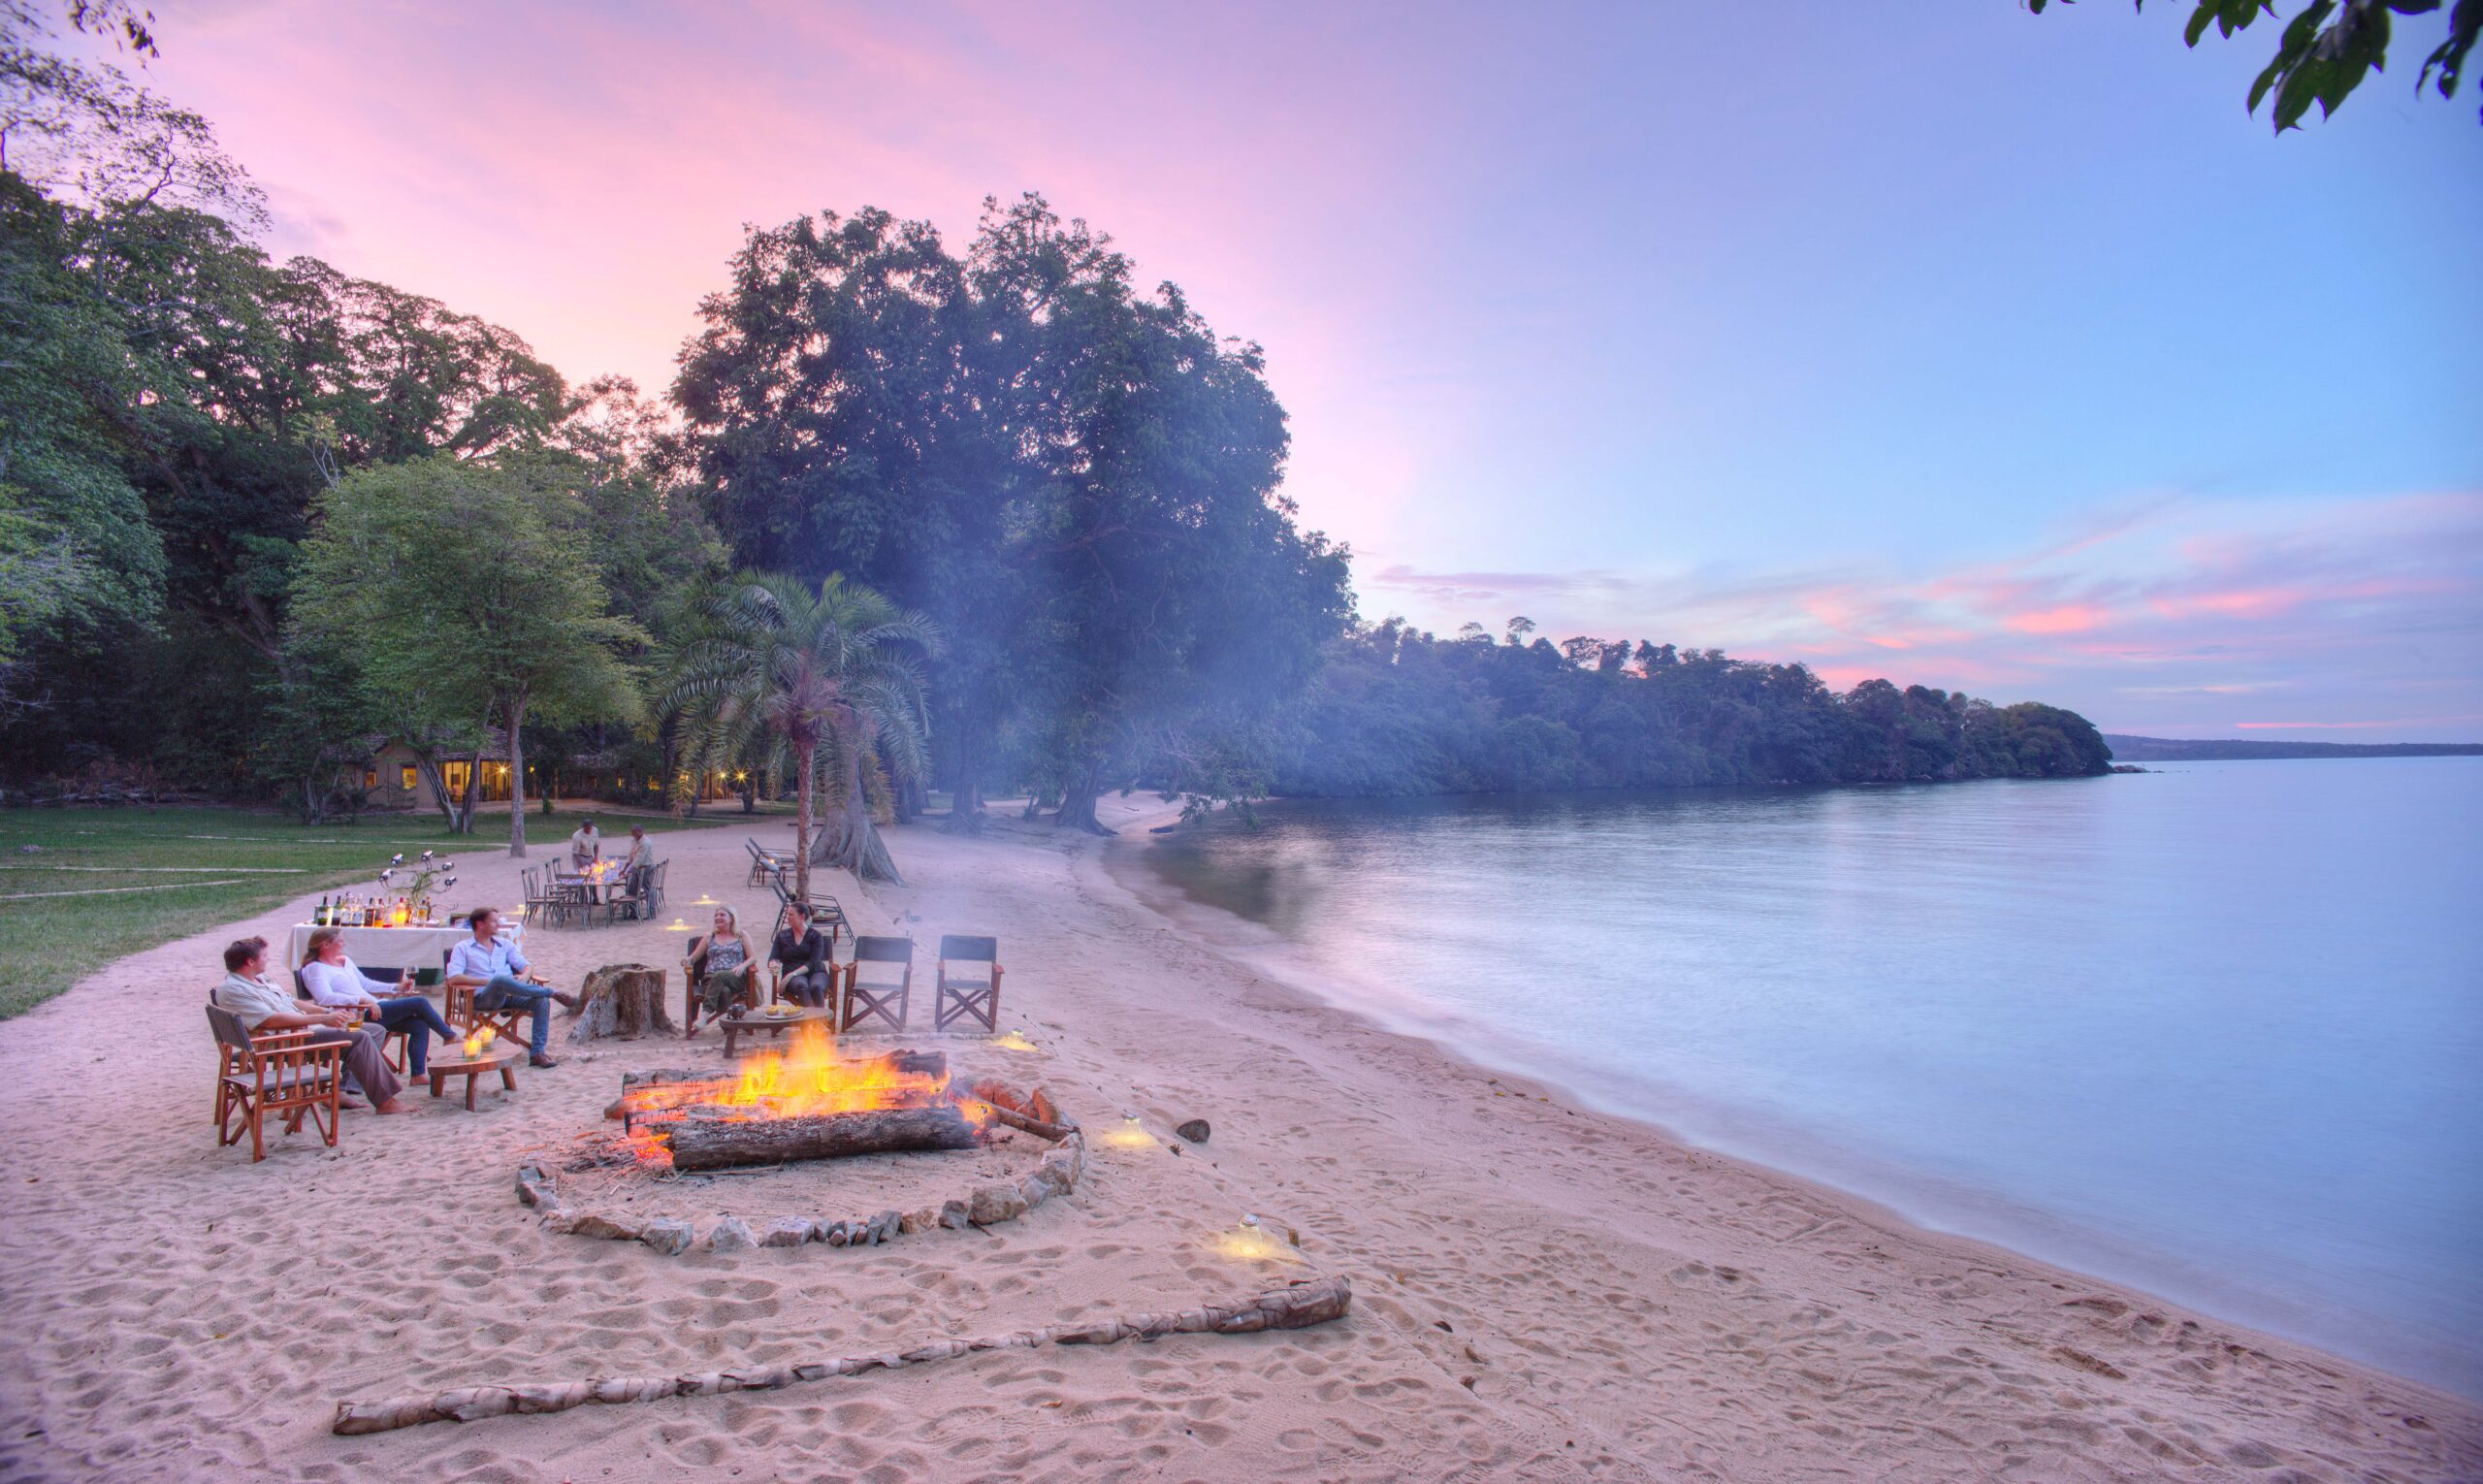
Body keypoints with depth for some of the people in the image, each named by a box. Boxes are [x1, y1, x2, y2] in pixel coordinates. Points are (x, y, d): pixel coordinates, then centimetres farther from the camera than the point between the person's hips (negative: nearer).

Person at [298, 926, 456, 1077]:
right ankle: (450, 1036, 6)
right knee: (419, 1003, -15)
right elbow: (325, 998, -22)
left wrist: (396, 987, 19)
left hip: (373, 1007, 9)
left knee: (420, 1025, -9)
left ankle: (417, 1074, -5)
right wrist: (362, 1000, -29)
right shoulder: (315, 968, -6)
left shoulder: (345, 961, 21)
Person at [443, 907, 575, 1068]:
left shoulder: (506, 945, 24)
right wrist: (488, 981, -16)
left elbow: (525, 967, 16)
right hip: (483, 998, -4)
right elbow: (453, 978, -5)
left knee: (541, 1000, -25)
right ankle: (553, 993, -30)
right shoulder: (463, 948, 11)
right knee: (500, 979, -38)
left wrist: (524, 976, -10)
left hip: (509, 995, 4)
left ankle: (537, 1053, -29)